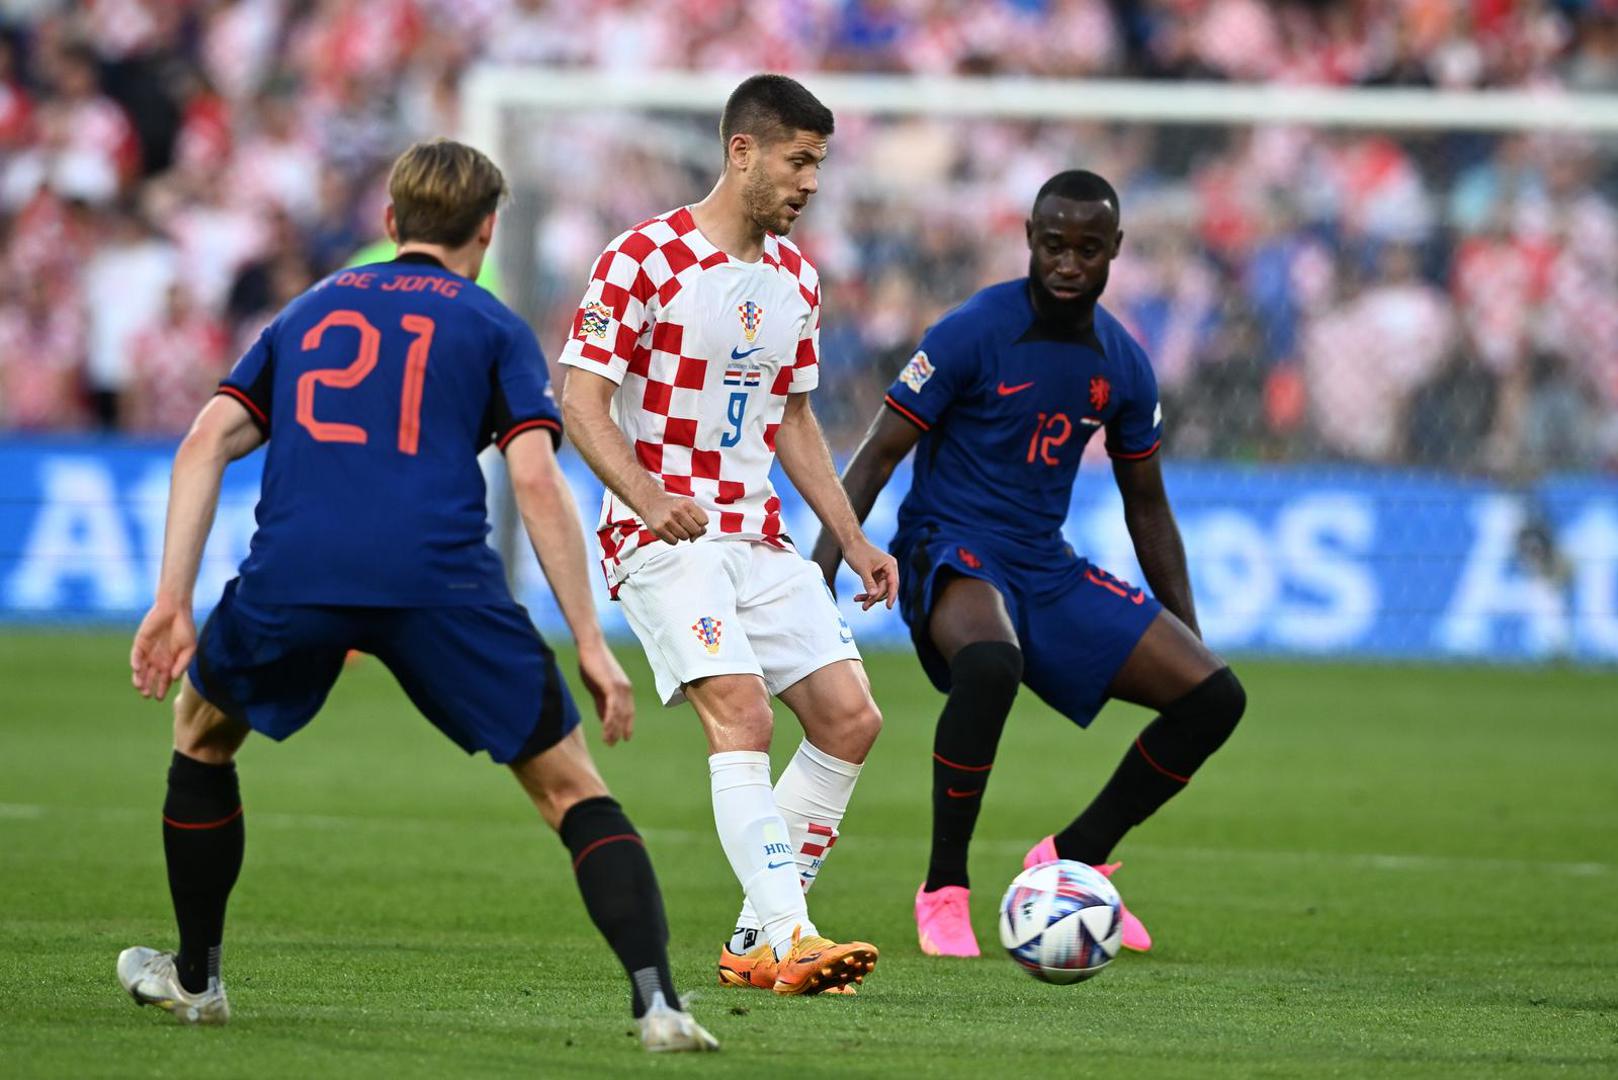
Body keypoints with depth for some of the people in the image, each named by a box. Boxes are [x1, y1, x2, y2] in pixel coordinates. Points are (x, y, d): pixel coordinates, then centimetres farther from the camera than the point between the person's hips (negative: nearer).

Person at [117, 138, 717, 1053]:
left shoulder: (312, 311, 27)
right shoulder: (494, 327, 17)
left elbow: (207, 442, 15)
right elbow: (537, 479, 3)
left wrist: (173, 603, 11)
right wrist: (592, 645, 3)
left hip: (292, 570, 2)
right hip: (440, 580, -2)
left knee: (202, 731, 31)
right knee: (571, 788, 7)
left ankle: (195, 977, 36)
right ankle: (657, 1000, -11)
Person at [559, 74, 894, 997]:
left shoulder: (797, 279, 13)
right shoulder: (645, 260, -9)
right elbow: (583, 402, -12)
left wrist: (855, 542, 15)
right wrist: (644, 494, -28)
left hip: (759, 535, 7)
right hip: (663, 535, -7)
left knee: (851, 719, -3)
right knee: (742, 712, -24)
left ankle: (759, 939, 5)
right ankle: (789, 939, -30)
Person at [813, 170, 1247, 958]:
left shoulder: (1121, 365, 6)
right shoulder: (973, 333, -11)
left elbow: (1145, 503, 18)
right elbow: (878, 455, -10)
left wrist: (1185, 631, 16)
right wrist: (820, 576, -20)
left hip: (1047, 569, 6)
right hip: (951, 548, -6)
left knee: (1213, 696, -4)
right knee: (991, 661, -41)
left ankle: (1072, 860, 10)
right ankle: (943, 890, -26)